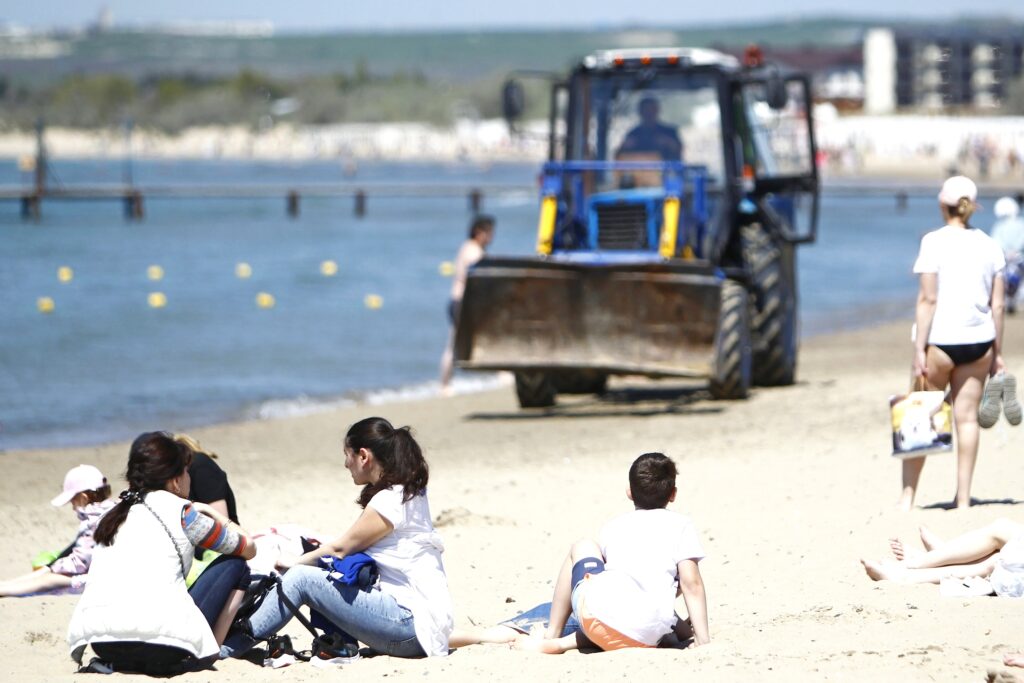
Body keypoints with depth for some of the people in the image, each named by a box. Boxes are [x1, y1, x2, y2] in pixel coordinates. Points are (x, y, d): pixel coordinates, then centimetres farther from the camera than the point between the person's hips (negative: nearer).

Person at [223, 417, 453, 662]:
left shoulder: (388, 502, -14)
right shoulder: (408, 493, 15)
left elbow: (339, 549, -5)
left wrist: (294, 562, 9)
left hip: (412, 622, -10)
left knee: (301, 578, -10)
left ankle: (227, 649, -5)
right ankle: (342, 645, 0)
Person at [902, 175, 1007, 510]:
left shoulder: (934, 243, -9)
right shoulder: (990, 246, 4)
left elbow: (928, 299, -12)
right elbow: (997, 305, 5)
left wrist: (919, 350, -9)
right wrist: (997, 353, 12)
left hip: (940, 340, -4)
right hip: (978, 340, 4)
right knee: (967, 416, 7)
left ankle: (907, 496, 4)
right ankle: (963, 498, 6)